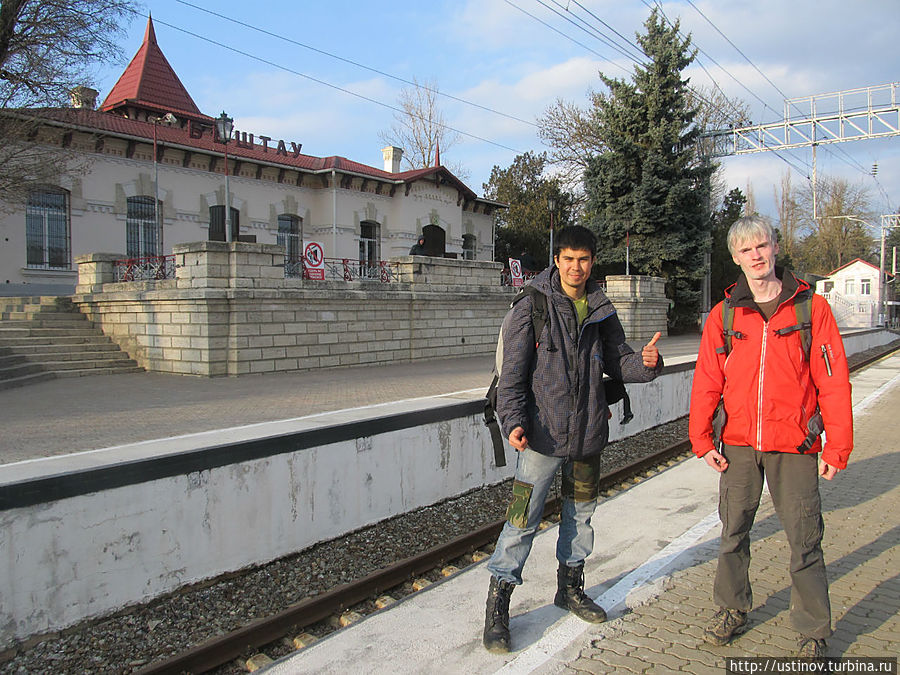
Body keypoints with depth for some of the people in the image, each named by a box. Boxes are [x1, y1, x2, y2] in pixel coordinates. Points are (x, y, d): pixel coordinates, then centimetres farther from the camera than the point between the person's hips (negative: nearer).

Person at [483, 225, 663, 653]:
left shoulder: (601, 310, 8)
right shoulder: (532, 307, -7)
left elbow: (617, 362, 14)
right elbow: (512, 373, -9)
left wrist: (645, 362, -8)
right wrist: (514, 421, -21)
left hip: (588, 432, 6)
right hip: (543, 432, -5)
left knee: (580, 512, 19)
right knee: (523, 519, -4)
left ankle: (570, 587, 39)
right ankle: (498, 605, 12)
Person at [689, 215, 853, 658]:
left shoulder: (811, 308, -2)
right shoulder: (723, 315, 4)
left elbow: (834, 381, -2)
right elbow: (706, 382, 5)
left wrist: (838, 446, -5)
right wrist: (702, 439, 0)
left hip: (794, 446, -2)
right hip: (738, 444, 2)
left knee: (805, 541, 4)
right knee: (733, 533, 13)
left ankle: (813, 634, 21)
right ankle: (732, 611, 32)